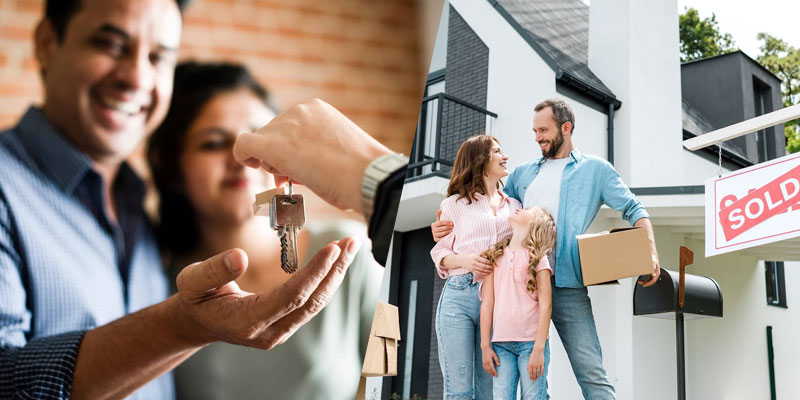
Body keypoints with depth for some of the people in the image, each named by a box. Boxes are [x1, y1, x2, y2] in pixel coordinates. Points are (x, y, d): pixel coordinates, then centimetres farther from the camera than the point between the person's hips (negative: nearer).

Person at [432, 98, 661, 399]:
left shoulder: (596, 169, 11)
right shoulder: (523, 173, 20)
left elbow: (634, 210, 9)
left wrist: (651, 253, -8)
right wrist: (449, 228, 6)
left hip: (567, 286, -3)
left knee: (591, 372, -8)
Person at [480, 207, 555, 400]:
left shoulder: (538, 258, 3)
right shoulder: (495, 255, 11)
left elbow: (545, 306, -3)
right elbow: (487, 304, 8)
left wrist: (539, 349, -10)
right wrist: (485, 346, 4)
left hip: (531, 342, -2)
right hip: (501, 344, 3)